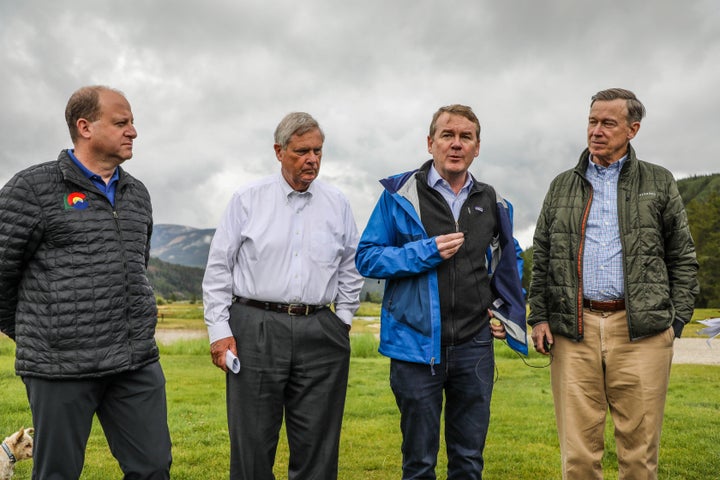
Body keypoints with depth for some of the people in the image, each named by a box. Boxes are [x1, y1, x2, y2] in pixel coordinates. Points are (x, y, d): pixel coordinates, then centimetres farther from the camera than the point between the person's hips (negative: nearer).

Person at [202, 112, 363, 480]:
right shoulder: (248, 200, 2)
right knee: (253, 441, 5)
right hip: (256, 330, -2)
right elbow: (218, 268, 2)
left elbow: (350, 268, 16)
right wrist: (219, 331, -3)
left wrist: (343, 319, 9)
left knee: (317, 447, 9)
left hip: (320, 333, 2)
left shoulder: (337, 204, 8)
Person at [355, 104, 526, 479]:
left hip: (474, 345, 3)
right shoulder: (401, 194, -4)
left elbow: (508, 259, 24)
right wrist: (426, 252, -17)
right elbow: (367, 258, -5)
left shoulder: (492, 202, 9)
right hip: (417, 345, -3)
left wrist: (502, 306, 10)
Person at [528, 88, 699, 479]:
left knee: (639, 448, 5)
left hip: (641, 330, -1)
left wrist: (676, 320, 0)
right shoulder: (562, 186, 14)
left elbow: (682, 257, 9)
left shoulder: (659, 183, 11)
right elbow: (541, 259, 13)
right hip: (574, 330, 1)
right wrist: (539, 317, 5)